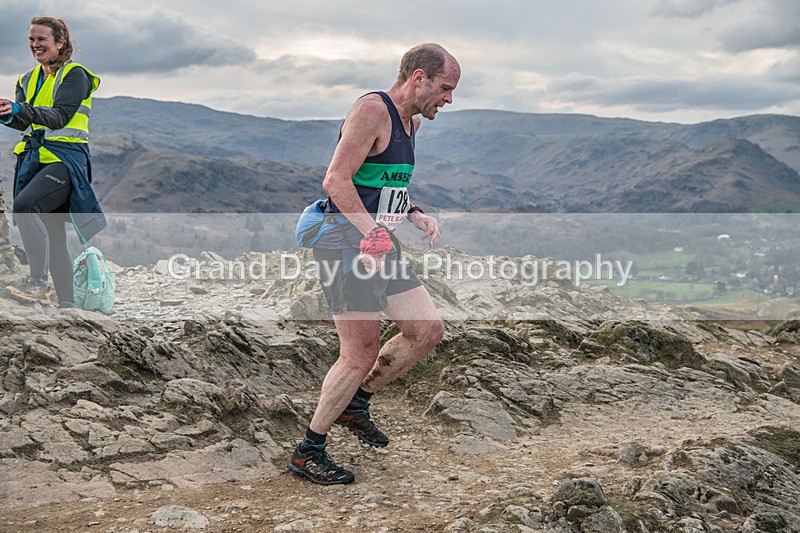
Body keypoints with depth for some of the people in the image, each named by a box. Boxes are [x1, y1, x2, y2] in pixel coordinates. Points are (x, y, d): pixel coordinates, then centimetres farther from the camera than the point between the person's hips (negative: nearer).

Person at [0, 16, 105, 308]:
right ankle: (67, 303, 13)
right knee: (51, 234, 7)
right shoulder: (29, 79, 18)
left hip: (65, 158, -7)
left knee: (24, 205, -29)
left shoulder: (74, 74, -3)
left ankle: (38, 284, -23)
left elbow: (61, 116, -17)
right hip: (34, 158, 7)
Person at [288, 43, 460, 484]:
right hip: (347, 245, -10)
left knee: (428, 331, 8)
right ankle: (308, 452, 10)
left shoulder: (411, 122, 17)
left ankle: (356, 403, 24)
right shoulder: (372, 109, -13)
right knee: (362, 354, -7)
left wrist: (414, 215, 10)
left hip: (380, 246, 10)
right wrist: (373, 232, -29)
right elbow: (336, 180, -21)